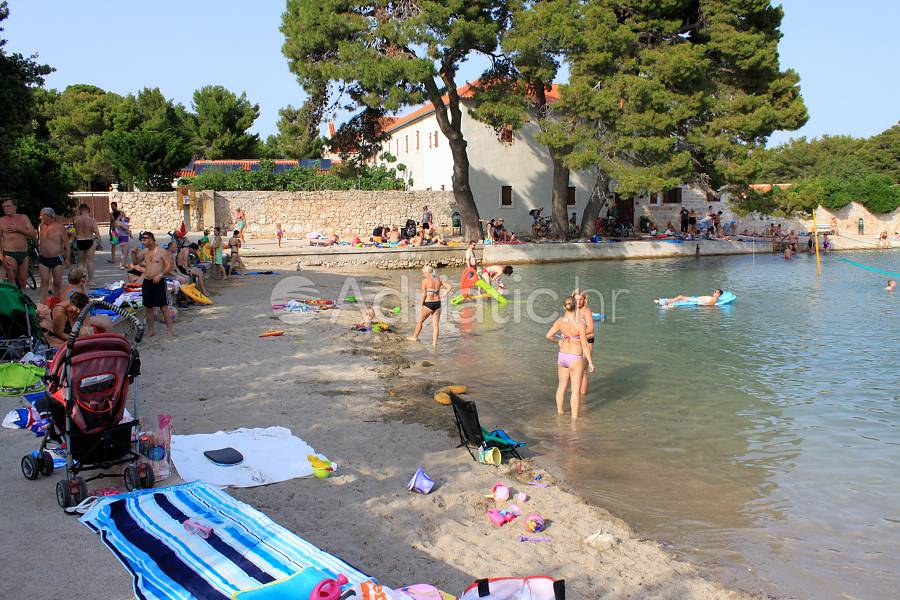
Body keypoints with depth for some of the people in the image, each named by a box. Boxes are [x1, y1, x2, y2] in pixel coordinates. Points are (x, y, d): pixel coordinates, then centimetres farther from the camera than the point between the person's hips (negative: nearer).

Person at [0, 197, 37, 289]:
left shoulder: (23, 218, 9)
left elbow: (34, 235, 3)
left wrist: (18, 229, -11)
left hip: (24, 254, 3)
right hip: (9, 255, -3)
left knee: (22, 282, 10)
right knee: (12, 283, -9)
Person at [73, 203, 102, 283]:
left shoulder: (76, 219, -8)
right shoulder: (92, 220, -12)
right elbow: (97, 233, -13)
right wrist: (99, 244, -3)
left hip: (79, 242, 2)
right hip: (89, 242, -2)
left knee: (80, 261, 17)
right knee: (90, 261, 7)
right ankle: (90, 280, 10)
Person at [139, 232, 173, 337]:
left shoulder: (161, 251, -6)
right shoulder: (144, 252, 10)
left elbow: (169, 266, -9)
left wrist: (160, 275, -19)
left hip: (159, 281, -6)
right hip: (147, 282, 6)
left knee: (164, 306, -5)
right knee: (149, 307, 10)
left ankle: (169, 330, -1)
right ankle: (150, 330, 18)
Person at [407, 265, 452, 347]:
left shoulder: (425, 281, -10)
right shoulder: (439, 280, 6)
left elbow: (423, 294, -14)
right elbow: (449, 287, 2)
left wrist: (422, 305, -4)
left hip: (428, 304, -4)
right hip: (437, 304, 4)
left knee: (420, 321, 18)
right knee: (435, 324, 7)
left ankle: (415, 337, 35)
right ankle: (434, 342, 5)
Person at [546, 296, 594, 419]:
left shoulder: (560, 321, -8)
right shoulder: (579, 324, -21)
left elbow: (549, 336, 0)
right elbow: (585, 345, -16)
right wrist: (590, 362, -8)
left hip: (562, 357, 5)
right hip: (575, 359, -5)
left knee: (562, 386, 21)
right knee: (576, 389, 6)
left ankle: (560, 411, 35)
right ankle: (574, 416, 10)